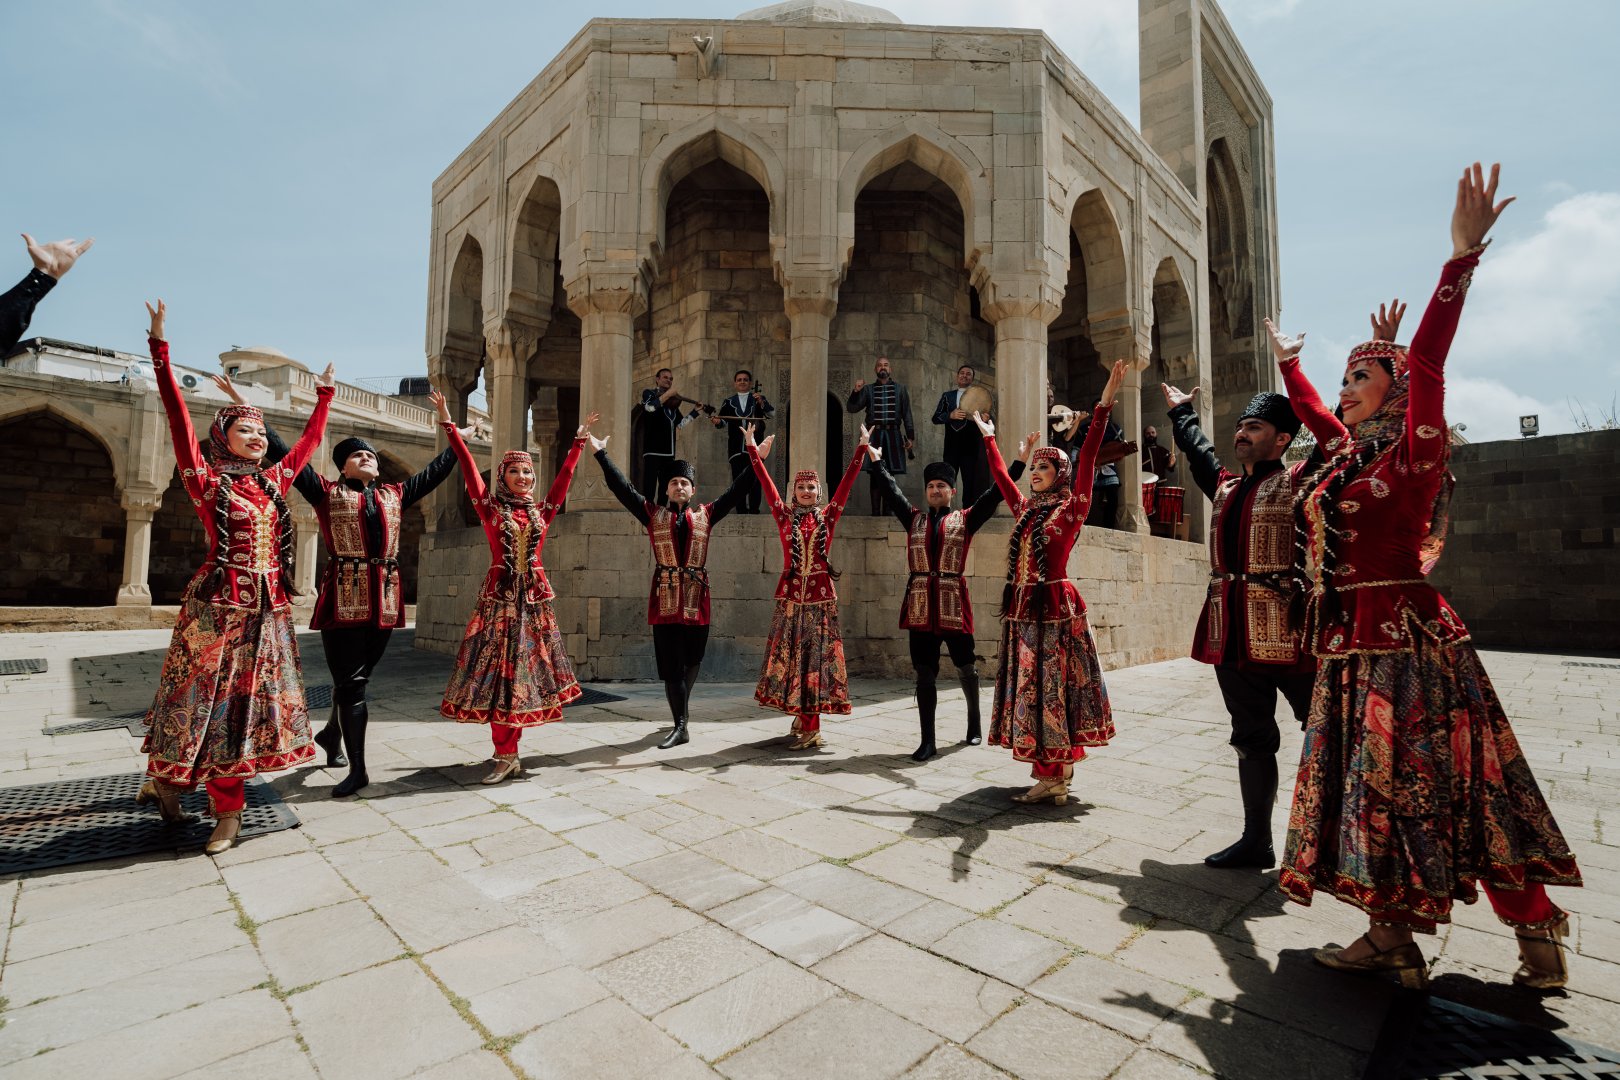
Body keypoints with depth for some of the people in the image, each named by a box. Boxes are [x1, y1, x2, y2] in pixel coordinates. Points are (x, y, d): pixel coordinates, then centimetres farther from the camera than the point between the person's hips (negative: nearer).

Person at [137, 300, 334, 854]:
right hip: (221, 601, -5)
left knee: (253, 696, 7)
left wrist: (324, 395, 29)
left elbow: (309, 440, 22)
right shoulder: (207, 480, -2)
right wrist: (160, 348, -15)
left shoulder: (274, 481, 12)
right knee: (213, 695, 1)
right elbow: (179, 420, -11)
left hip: (269, 605, 5)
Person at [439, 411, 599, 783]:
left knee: (524, 668, 5)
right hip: (499, 595, -3)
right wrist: (449, 426, -5)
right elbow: (469, 468, -2)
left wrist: (580, 439, 16)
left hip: (534, 595, 3)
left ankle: (508, 754, 15)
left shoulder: (541, 511, 10)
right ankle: (507, 757, 2)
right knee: (498, 669, -3)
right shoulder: (490, 508, 3)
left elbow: (565, 475, 13)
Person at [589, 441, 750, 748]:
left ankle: (682, 707, 35)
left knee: (692, 660, 10)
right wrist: (601, 454, 3)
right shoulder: (653, 514, 8)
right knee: (671, 664, -2)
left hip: (696, 600, 1)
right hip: (664, 601, -1)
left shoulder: (706, 515, 10)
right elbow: (622, 487, 6)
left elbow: (736, 491, 11)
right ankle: (680, 726, 3)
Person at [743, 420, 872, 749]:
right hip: (790, 593, 1)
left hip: (820, 593, 0)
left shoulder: (828, 515, 7)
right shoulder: (785, 515, 6)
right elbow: (766, 484, 1)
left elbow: (846, 482, 2)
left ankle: (810, 727, 4)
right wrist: (753, 451, -5)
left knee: (815, 655, 0)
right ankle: (800, 718, 19)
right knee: (790, 654, 4)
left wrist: (862, 449, -3)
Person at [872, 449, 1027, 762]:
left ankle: (974, 722, 35)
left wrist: (1020, 462, 1)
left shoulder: (965, 520, 7)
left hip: (953, 604, -1)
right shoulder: (914, 519, 12)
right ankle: (927, 741, 8)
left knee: (965, 667, 11)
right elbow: (892, 491, 17)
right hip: (920, 604, 1)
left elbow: (995, 494, 4)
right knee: (924, 673, 2)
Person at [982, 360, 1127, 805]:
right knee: (1029, 685, 8)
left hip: (1055, 605, -6)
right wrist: (988, 437, 34)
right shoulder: (1025, 508, 13)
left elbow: (1087, 460, -13)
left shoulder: (1071, 508, -3)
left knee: (1052, 685, -4)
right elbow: (1000, 475, 25)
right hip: (1022, 605, 7)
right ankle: (1056, 770, 18)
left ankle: (1053, 775, 3)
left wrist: (1104, 406, -21)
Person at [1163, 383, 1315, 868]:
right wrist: (1182, 413, 47)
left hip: (1285, 629, -6)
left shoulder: (1298, 481, 0)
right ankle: (1257, 841, 23)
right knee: (1252, 738, 13)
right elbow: (1198, 452, 34)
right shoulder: (1225, 486, 17)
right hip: (1232, 632, 6)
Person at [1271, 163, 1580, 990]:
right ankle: (1391, 932, 19)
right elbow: (1312, 413, 30)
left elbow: (1427, 363, -20)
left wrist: (1462, 255, -24)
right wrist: (1286, 362, 43)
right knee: (1369, 781, 9)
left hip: (1405, 637, -8)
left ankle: (1537, 930, 16)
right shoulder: (1349, 454, 12)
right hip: (1354, 642, 8)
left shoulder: (1412, 449, -7)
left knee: (1422, 784, -1)